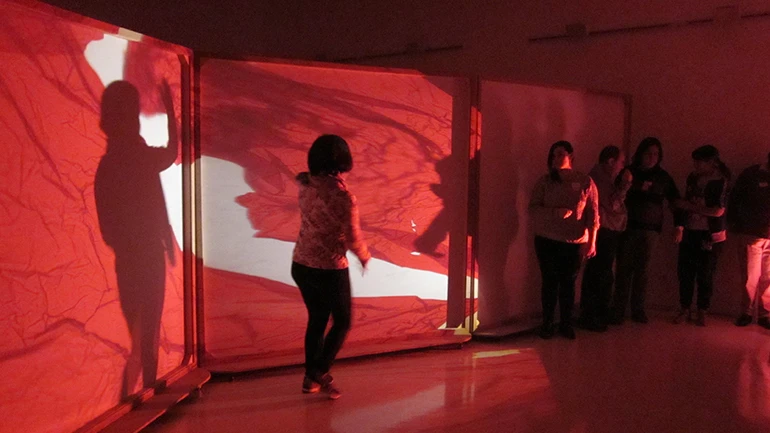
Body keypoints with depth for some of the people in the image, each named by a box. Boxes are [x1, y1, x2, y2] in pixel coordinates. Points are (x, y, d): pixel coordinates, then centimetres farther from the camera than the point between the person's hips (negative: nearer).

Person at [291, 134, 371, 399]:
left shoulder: (305, 185, -5)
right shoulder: (342, 196, -22)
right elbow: (353, 239, -17)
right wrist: (365, 257, 2)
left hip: (301, 265, 6)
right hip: (330, 270, -6)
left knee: (316, 319, 21)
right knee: (342, 323, 15)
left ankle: (311, 377, 29)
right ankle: (319, 373, 8)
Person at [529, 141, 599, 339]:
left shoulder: (585, 182, 1)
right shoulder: (544, 182, 2)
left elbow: (593, 214, 0)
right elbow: (533, 208, -3)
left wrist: (591, 242, -5)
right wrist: (554, 212, -20)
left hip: (575, 243, 0)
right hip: (547, 241, 1)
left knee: (568, 283, 6)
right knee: (549, 282, 4)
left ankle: (566, 324, 21)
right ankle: (547, 324, 17)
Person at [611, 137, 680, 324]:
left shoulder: (663, 177, 7)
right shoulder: (628, 172, 3)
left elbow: (675, 201, 10)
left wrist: (678, 225, 0)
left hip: (650, 229, 1)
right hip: (628, 226, -1)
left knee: (642, 270, 4)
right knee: (624, 269, -2)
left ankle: (638, 309, 14)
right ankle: (618, 310, 3)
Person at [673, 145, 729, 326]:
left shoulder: (720, 181, -9)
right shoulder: (693, 178, 6)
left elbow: (719, 211, -17)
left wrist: (690, 207, -15)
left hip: (709, 235, -4)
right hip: (690, 232, 5)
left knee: (705, 275, 5)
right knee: (685, 271, 4)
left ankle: (702, 312, 18)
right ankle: (684, 310, 17)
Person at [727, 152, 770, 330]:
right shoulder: (751, 174, 0)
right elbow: (734, 199, 5)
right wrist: (734, 226, 1)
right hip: (751, 235, -1)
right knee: (750, 277, 4)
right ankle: (746, 312, 16)